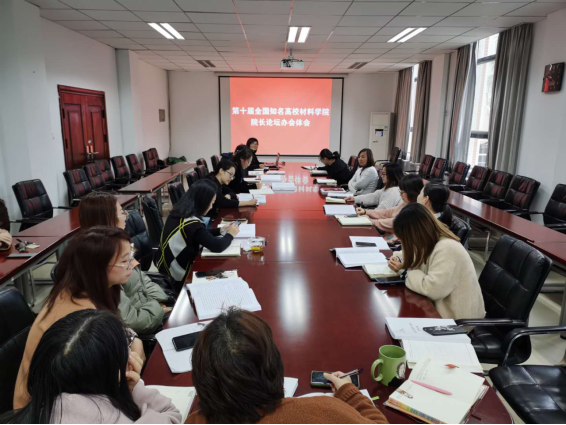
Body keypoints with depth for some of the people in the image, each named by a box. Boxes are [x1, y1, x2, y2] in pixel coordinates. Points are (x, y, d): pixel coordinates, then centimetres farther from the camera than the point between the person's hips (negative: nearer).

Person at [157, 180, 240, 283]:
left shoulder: (180, 212, -1)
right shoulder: (192, 224, -28)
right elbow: (217, 246, -23)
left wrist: (219, 231, 10)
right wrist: (230, 235, -6)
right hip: (179, 274, -8)